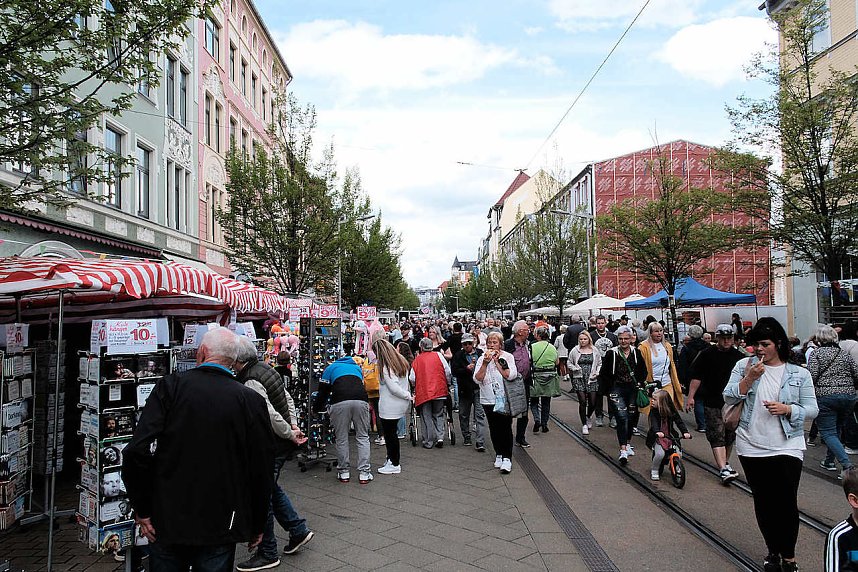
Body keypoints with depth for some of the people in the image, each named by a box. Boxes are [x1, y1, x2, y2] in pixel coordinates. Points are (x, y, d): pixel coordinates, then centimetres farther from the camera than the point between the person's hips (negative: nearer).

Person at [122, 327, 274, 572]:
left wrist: (142, 510, -3)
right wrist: (257, 526, 8)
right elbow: (263, 471, -6)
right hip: (220, 530, 0)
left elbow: (137, 451, -15)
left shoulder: (170, 386, -8)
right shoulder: (251, 400, -8)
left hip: (166, 523, 1)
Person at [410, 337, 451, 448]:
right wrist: (447, 384, 17)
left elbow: (412, 378, 1)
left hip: (423, 392, -1)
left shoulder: (417, 359, 4)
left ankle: (428, 442, 7)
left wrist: (416, 388, 21)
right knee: (438, 415, 14)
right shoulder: (438, 355, 3)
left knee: (426, 417, 6)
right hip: (439, 390, 1)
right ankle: (440, 437, -1)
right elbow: (447, 371, 1)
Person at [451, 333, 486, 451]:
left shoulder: (480, 353, 5)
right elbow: (454, 371, -5)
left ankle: (480, 442, -9)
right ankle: (466, 438, 30)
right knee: (464, 415, 13)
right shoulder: (458, 355, 3)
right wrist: (466, 369, -20)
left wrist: (477, 364, -12)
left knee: (480, 415, -7)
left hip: (479, 388, -1)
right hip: (465, 389, 1)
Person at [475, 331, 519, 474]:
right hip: (489, 400, 2)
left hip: (505, 399, -2)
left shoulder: (507, 357, -2)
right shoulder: (482, 359, 2)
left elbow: (511, 375, -17)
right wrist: (485, 363, -18)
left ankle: (507, 458, -2)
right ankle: (498, 455, 25)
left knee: (506, 427, -6)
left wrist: (497, 361, -15)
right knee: (494, 428, 9)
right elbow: (478, 379, -8)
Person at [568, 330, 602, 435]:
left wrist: (597, 373, -1)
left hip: (592, 379, 2)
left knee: (593, 402, 2)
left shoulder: (595, 351, 5)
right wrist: (575, 368, -8)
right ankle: (584, 424, 6)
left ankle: (588, 417, 34)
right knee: (583, 402, -7)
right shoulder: (575, 350, 2)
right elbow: (569, 362, 10)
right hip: (579, 379, -2)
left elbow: (599, 363, 14)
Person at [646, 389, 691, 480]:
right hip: (657, 438, -3)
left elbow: (679, 422, -7)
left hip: (670, 436, 3)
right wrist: (657, 432, -43)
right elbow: (654, 423, -23)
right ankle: (654, 470, 0)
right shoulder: (653, 411, -8)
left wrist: (685, 432, -24)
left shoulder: (672, 411, 0)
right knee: (660, 454, -25)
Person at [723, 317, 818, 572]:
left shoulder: (799, 374, 0)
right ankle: (773, 551, 31)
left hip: (787, 448, -1)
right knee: (763, 502, 13)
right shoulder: (744, 366, 1)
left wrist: (787, 409, -16)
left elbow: (812, 410, 1)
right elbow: (729, 398, -5)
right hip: (751, 447, 2)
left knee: (787, 503, -2)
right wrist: (749, 378, -17)